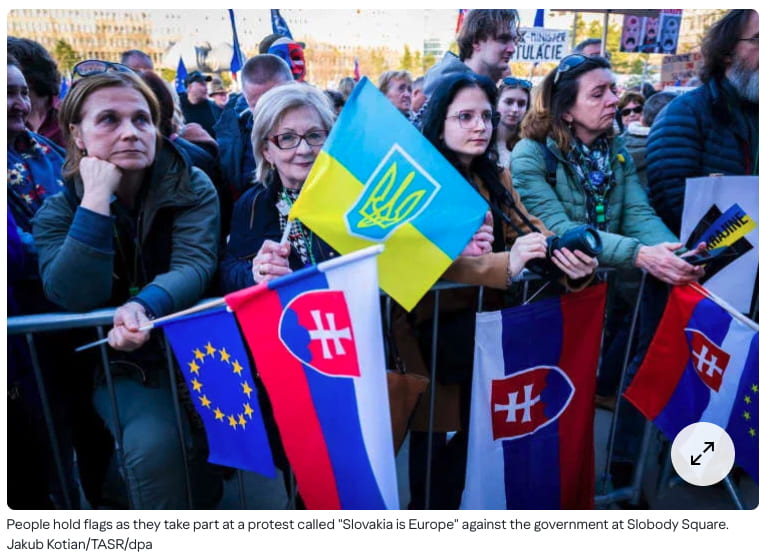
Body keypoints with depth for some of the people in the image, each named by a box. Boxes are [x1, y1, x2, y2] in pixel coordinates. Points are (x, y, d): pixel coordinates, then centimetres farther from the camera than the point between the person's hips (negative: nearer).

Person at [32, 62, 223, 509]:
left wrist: (144, 306, -38)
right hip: (122, 362, 0)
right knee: (154, 446, -27)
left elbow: (194, 264, -17)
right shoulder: (58, 212, -1)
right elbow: (76, 297, -17)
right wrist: (97, 199, -22)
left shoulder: (191, 187, -3)